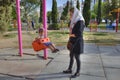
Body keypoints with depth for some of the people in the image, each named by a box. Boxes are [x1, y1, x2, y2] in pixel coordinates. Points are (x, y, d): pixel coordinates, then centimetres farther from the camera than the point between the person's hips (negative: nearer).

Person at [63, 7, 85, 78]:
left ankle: (78, 72, 21)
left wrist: (71, 35, -9)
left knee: (77, 57, 4)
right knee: (71, 56, 18)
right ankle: (70, 69, 34)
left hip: (77, 42, -8)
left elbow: (78, 34, -25)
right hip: (72, 42, 8)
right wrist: (70, 40, 1)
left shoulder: (80, 22, -18)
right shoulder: (74, 21, 8)